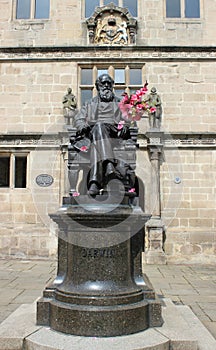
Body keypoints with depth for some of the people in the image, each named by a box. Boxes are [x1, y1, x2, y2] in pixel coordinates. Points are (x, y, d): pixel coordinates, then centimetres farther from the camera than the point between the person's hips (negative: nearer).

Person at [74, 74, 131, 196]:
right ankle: (110, 165, -63)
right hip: (93, 131, 1)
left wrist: (124, 126, -7)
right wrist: (82, 126, -3)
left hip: (113, 133, -1)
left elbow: (128, 119, 18)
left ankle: (95, 181, -59)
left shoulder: (120, 103, 32)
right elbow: (79, 118, 22)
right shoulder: (90, 104, 34)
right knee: (98, 127, -41)